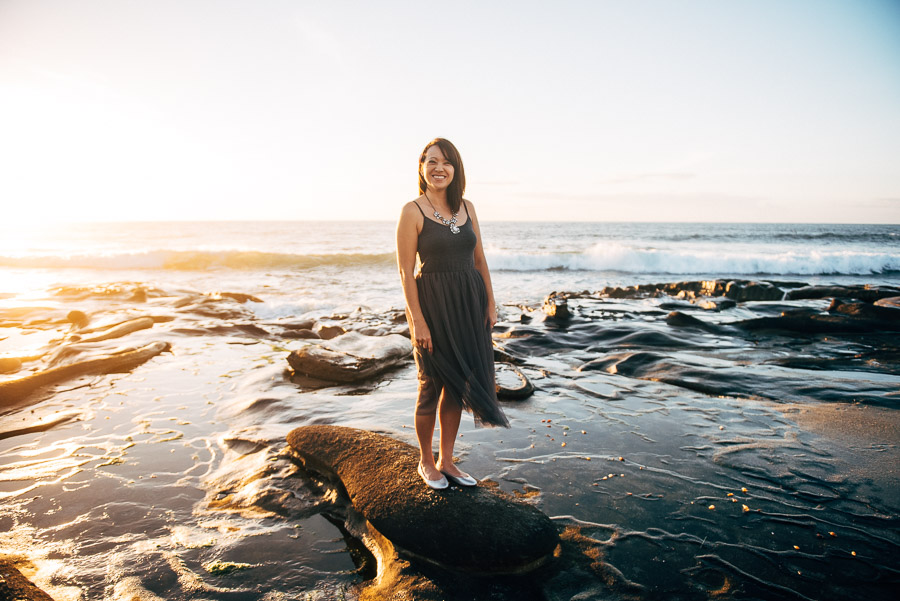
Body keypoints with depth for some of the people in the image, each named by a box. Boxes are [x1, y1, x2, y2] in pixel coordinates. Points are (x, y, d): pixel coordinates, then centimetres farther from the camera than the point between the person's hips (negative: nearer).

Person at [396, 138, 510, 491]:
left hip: (469, 303, 6)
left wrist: (490, 303, 7)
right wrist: (417, 321, -16)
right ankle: (426, 461, 27)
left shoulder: (467, 208, 8)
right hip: (432, 303, -5)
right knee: (431, 386, 6)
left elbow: (479, 259, 12)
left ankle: (446, 461, 29)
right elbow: (406, 271, -11)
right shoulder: (413, 211, -8)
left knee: (458, 384, 12)